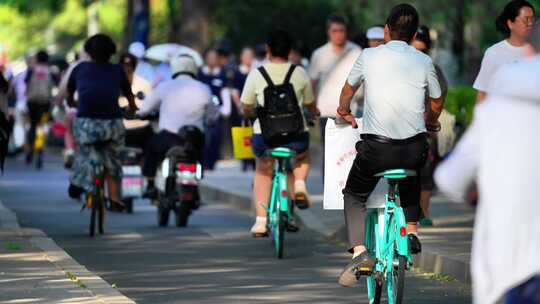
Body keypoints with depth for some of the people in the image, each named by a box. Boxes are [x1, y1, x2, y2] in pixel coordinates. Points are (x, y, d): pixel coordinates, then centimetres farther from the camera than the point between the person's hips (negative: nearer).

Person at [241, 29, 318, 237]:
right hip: (296, 134, 0)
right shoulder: (299, 73, 3)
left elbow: (246, 108, 11)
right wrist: (314, 114, 41)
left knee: (263, 172, 27)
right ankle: (299, 184, 6)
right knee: (301, 157, 36)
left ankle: (260, 221, 16)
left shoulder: (256, 74, 1)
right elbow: (310, 105, 17)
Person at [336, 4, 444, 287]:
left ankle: (360, 251, -2)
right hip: (415, 150, 2)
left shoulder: (369, 56, 2)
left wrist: (344, 110, 44)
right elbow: (436, 104, 19)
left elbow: (348, 89, 21)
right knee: (411, 180, 37)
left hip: (376, 148, -2)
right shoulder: (424, 61, 5)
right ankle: (411, 231, 26)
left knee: (354, 195, 19)